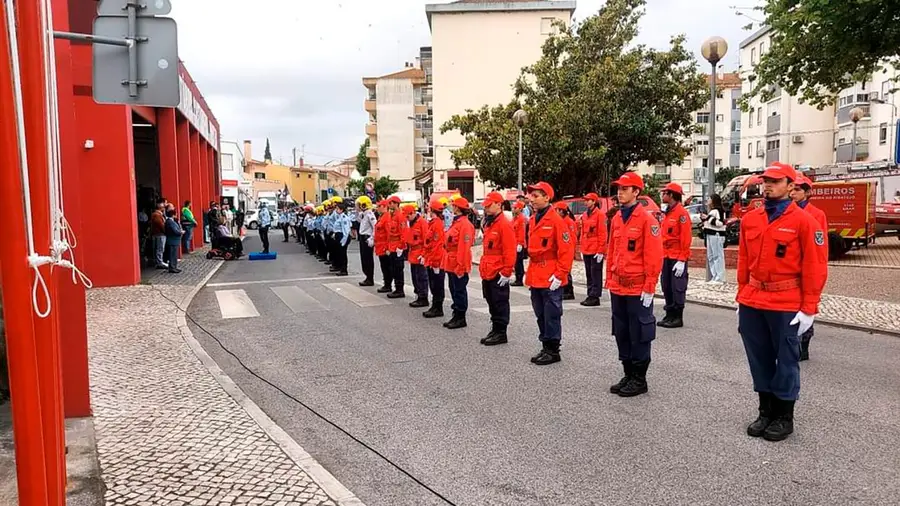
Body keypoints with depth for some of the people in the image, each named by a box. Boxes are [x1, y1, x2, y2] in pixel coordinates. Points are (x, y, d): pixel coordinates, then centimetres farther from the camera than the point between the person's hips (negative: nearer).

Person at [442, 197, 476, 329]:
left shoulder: (465, 224, -17)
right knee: (454, 290, 15)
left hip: (459, 265, -10)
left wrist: (460, 266, -22)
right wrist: (447, 261, 17)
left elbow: (464, 247, -21)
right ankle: (456, 315, 25)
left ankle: (461, 318, 8)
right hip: (451, 263, 10)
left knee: (460, 291, -1)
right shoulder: (456, 222, 14)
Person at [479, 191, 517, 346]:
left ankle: (501, 333, 8)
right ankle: (495, 330, 25)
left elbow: (509, 251, -18)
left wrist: (506, 272, -19)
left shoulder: (504, 224, -14)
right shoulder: (488, 224, 14)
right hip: (487, 272, 9)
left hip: (498, 274, -9)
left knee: (500, 303, 0)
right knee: (491, 302, 15)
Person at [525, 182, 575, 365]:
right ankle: (545, 347, 27)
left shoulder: (556, 220, -13)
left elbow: (567, 250, -15)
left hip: (551, 279, -8)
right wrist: (529, 272, 16)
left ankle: (553, 351, 12)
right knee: (541, 315, 15)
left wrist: (560, 275, -16)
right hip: (535, 278, 8)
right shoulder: (532, 220, 11)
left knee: (551, 316, 1)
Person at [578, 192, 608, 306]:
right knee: (589, 274, 12)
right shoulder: (584, 215, 12)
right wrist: (582, 249, 14)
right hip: (586, 251, 7)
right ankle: (590, 295, 19)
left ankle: (595, 297, 3)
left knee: (596, 274, -2)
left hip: (596, 252, -7)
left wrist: (600, 251, -15)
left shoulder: (599, 215, -9)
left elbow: (603, 233, -12)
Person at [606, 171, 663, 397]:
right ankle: (628, 375, 26)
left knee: (638, 334, 3)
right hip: (618, 288, 7)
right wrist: (609, 281, 13)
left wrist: (649, 288, -15)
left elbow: (654, 257, -13)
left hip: (637, 289, -7)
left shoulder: (647, 219, -10)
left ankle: (640, 379, 15)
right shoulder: (616, 219, 11)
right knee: (621, 333, 13)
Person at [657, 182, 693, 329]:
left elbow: (686, 238, -16)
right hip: (667, 257, 9)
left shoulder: (681, 213, -12)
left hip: (677, 258, -9)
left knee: (677, 288, -2)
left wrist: (681, 260, -19)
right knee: (666, 287, 12)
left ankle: (678, 318, 5)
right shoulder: (668, 213, 15)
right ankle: (669, 315, 21)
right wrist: (663, 256, 15)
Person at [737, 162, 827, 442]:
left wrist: (808, 309, -11)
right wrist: (741, 298, 12)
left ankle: (785, 418, 22)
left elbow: (815, 268, -8)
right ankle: (766, 411, 28)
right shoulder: (749, 219, 7)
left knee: (786, 360, 8)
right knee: (759, 359, 12)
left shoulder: (804, 221, -7)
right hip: (752, 303, 5)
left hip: (786, 305, -4)